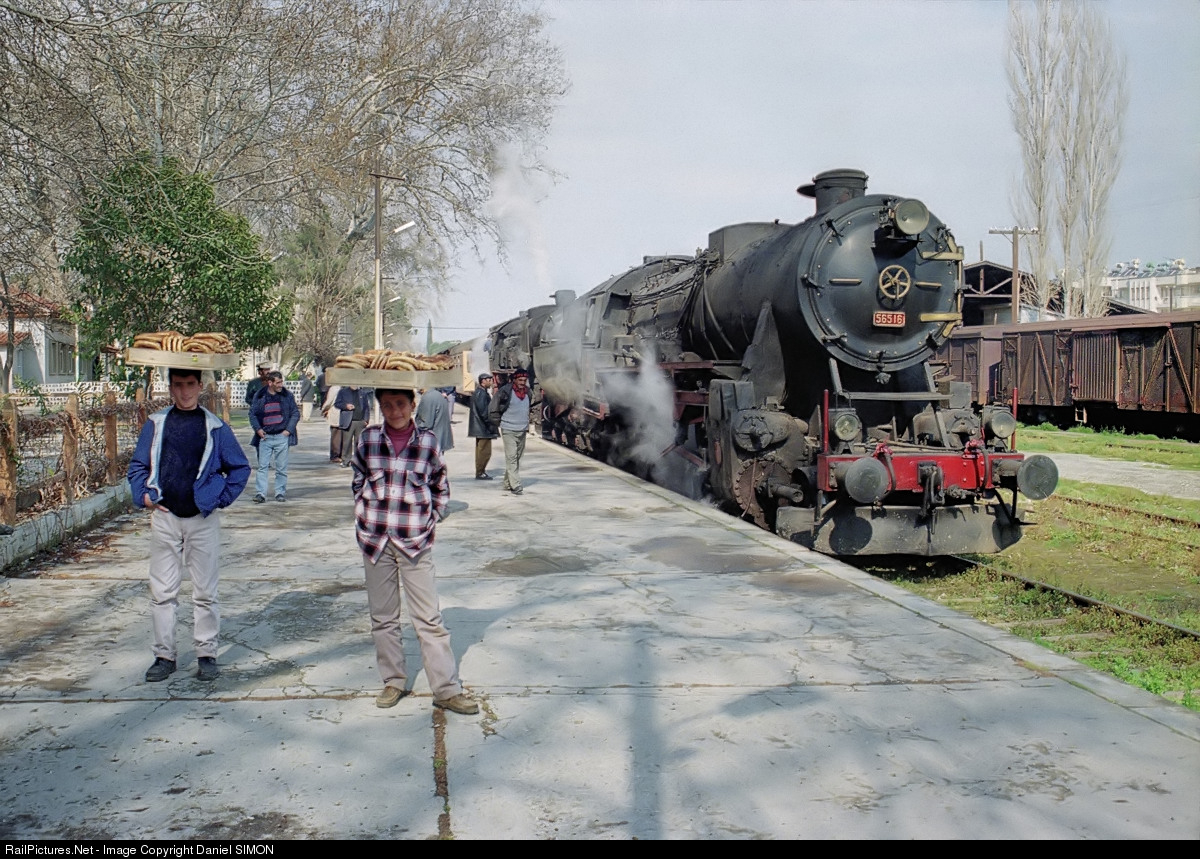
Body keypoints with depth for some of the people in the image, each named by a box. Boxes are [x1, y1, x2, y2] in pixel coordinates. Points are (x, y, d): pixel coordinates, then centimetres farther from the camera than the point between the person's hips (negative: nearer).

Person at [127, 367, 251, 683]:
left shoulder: (215, 427, 2)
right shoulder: (156, 424, 5)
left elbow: (240, 467, 8)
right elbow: (137, 465, 13)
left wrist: (223, 498, -2)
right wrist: (143, 495, -1)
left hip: (203, 518, -1)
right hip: (164, 516, 2)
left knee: (205, 592, 4)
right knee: (162, 591, 5)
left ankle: (207, 654, 14)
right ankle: (164, 656, 16)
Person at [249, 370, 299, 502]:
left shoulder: (287, 395, 4)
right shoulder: (260, 396, 4)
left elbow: (295, 413, 8)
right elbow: (252, 413, 11)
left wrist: (288, 430, -2)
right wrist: (257, 429, -2)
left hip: (282, 437, 0)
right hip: (265, 437, 0)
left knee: (281, 467, 3)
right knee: (262, 466, -2)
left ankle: (280, 492, 13)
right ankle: (260, 493, -1)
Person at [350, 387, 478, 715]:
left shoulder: (427, 441, -2)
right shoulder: (368, 439, 1)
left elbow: (441, 487, 10)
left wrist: (432, 519, 2)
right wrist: (366, 513, 6)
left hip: (416, 541, -2)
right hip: (375, 539, 2)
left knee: (429, 618, -2)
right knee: (383, 617, 10)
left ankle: (447, 690, 3)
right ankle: (394, 682, 23)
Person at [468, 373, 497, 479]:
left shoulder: (477, 392, 16)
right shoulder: (482, 393, -16)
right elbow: (483, 411, -22)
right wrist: (490, 424, -17)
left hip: (479, 427, 11)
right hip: (483, 427, -11)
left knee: (480, 450, 16)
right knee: (485, 451, -6)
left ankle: (480, 471, 22)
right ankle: (480, 473, -3)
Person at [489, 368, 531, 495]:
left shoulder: (527, 392, 9)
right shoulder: (505, 392, -11)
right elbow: (492, 409, -5)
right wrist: (499, 423, -2)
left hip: (522, 431, 7)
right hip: (509, 430, -7)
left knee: (518, 458, 12)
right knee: (511, 458, -11)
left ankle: (508, 483, 22)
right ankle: (515, 485, -13)